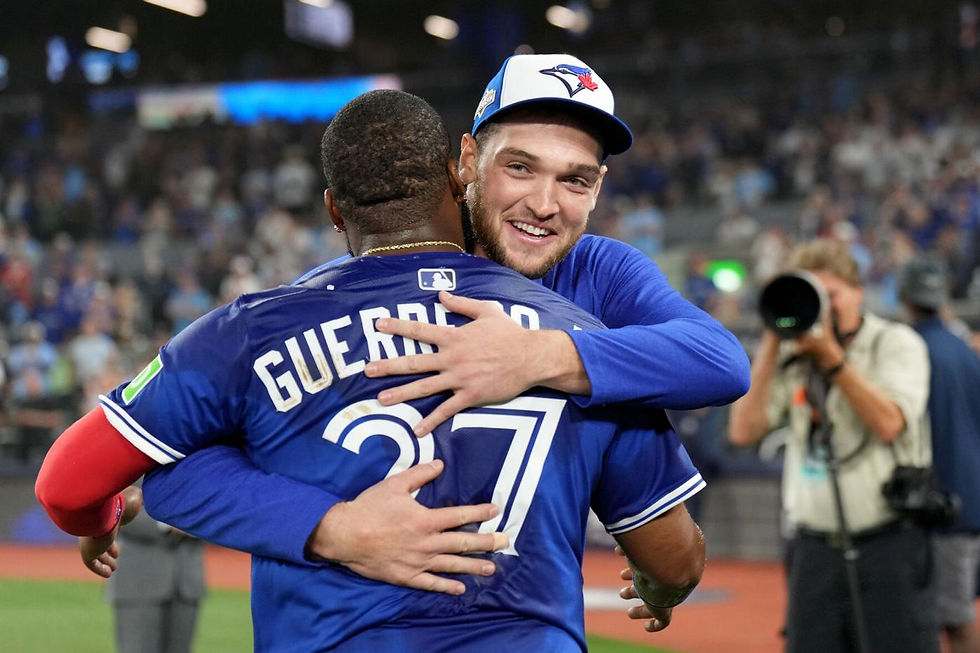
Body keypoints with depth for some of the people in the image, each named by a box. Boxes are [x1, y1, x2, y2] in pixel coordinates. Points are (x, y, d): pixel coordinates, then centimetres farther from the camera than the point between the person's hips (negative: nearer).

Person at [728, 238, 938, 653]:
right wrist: (771, 345, -4)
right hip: (815, 551, 4)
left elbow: (888, 424, -16)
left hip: (889, 545, -4)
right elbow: (743, 431, -2)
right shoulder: (791, 358, 10)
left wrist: (831, 355, -18)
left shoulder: (897, 344, 0)